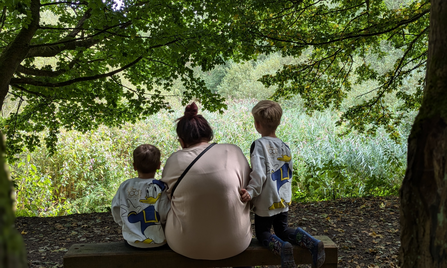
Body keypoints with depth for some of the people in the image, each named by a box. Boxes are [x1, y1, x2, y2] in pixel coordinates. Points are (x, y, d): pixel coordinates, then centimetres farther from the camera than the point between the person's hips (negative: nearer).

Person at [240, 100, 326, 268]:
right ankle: (312, 243, -3)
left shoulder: (258, 145, -17)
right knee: (283, 230, 23)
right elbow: (289, 174, 10)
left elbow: (259, 173, -26)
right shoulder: (285, 147, 3)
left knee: (263, 233, 13)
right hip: (283, 200, 6)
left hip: (265, 202, -6)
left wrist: (251, 191, -25)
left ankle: (282, 248, -19)